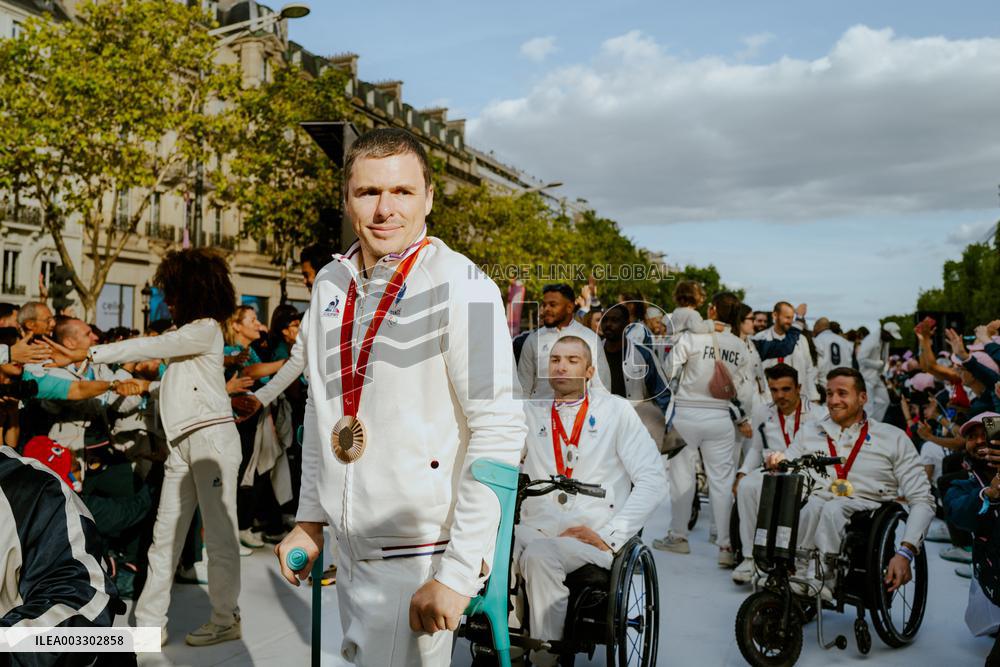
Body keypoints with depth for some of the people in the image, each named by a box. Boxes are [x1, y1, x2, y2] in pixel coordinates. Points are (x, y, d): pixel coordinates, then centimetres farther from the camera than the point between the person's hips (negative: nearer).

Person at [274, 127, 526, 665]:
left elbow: (499, 433, -20)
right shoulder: (331, 283, 4)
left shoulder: (461, 286, -16)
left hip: (419, 554, -6)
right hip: (348, 543, 6)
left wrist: (457, 572, -21)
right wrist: (310, 518, 12)